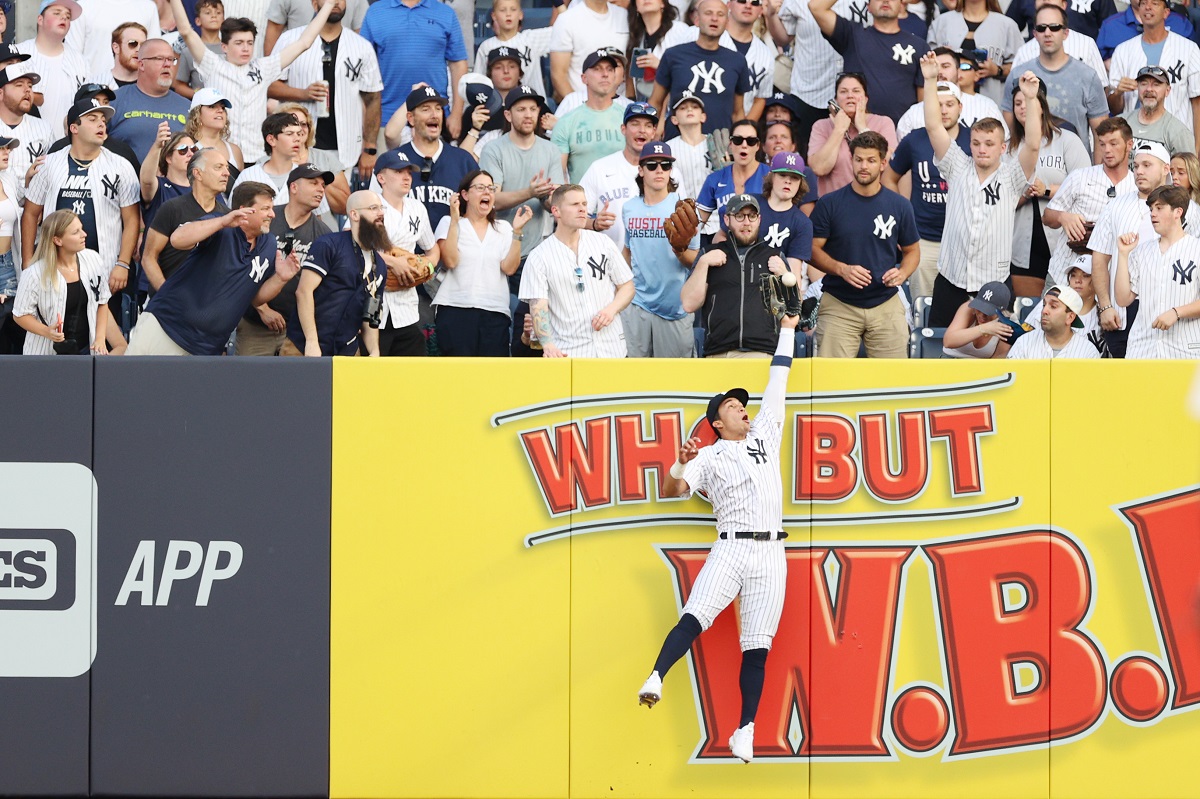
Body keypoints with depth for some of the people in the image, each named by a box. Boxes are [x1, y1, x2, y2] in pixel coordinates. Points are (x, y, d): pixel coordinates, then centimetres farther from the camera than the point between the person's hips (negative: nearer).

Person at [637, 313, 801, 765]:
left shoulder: (764, 435, 21)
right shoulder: (709, 457, 11)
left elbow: (777, 385, 22)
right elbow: (672, 491, 1)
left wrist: (787, 331, 22)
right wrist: (682, 464, -20)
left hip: (771, 554, 2)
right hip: (730, 549, -2)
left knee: (757, 646, -3)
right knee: (694, 617, -25)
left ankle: (745, 731, -2)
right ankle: (655, 679, -35)